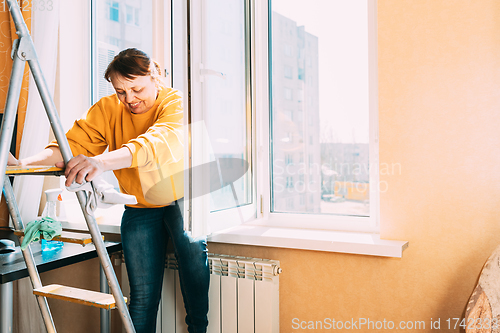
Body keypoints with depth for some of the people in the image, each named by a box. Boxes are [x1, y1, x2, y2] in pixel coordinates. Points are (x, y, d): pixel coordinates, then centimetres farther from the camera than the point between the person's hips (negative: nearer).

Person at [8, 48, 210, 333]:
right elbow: (74, 143, -10)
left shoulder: (175, 102, -14)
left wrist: (102, 162, -49)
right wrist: (24, 163, -28)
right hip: (140, 209, 3)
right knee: (142, 293, -3)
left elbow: (163, 140, -34)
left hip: (183, 199, -2)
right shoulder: (107, 109, 1)